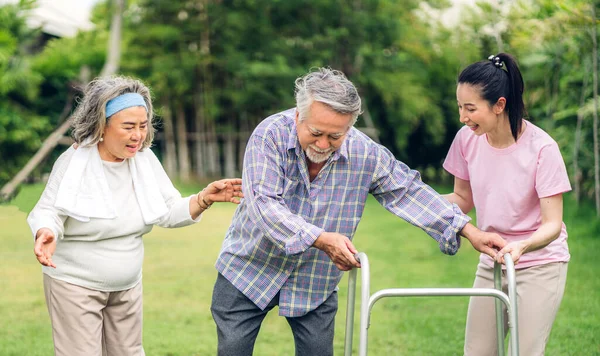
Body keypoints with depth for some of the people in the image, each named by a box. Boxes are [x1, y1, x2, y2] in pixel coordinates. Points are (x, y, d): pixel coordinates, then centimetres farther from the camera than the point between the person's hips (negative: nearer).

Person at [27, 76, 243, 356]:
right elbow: (49, 211, -13)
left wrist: (205, 199, -17)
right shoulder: (76, 160, -16)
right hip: (75, 284, -5)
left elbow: (169, 213, 0)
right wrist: (46, 234, -36)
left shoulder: (143, 158, -3)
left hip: (128, 285, 5)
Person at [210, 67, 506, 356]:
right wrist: (321, 239, -38)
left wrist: (470, 233, -7)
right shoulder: (271, 135, -21)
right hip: (249, 269, -2)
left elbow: (409, 192, -3)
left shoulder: (366, 154, -13)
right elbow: (264, 204, -29)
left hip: (314, 283, 2)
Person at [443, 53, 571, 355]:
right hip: (491, 263, 5)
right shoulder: (467, 139, -9)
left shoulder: (542, 148, -22)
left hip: (540, 265, -5)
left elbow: (552, 225, -20)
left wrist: (522, 246, -41)